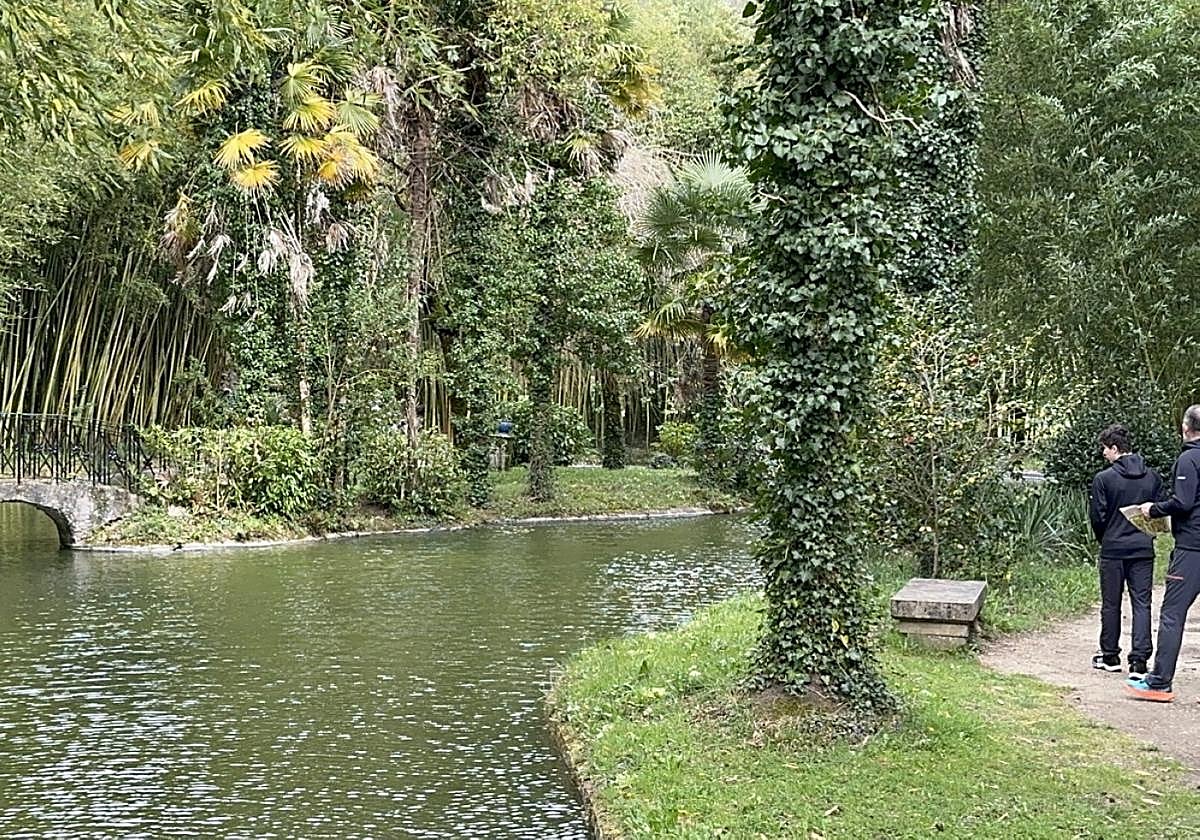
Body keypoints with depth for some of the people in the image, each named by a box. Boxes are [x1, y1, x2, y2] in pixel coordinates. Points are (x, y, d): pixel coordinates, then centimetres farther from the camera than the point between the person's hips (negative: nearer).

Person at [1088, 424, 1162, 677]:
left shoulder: (1104, 479, -11)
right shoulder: (1153, 477, 2)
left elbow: (1097, 517, -8)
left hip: (1113, 550, -3)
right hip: (1143, 550, 3)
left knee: (1111, 605, 10)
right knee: (1142, 605, 2)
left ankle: (1110, 656, 20)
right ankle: (1139, 661, -5)